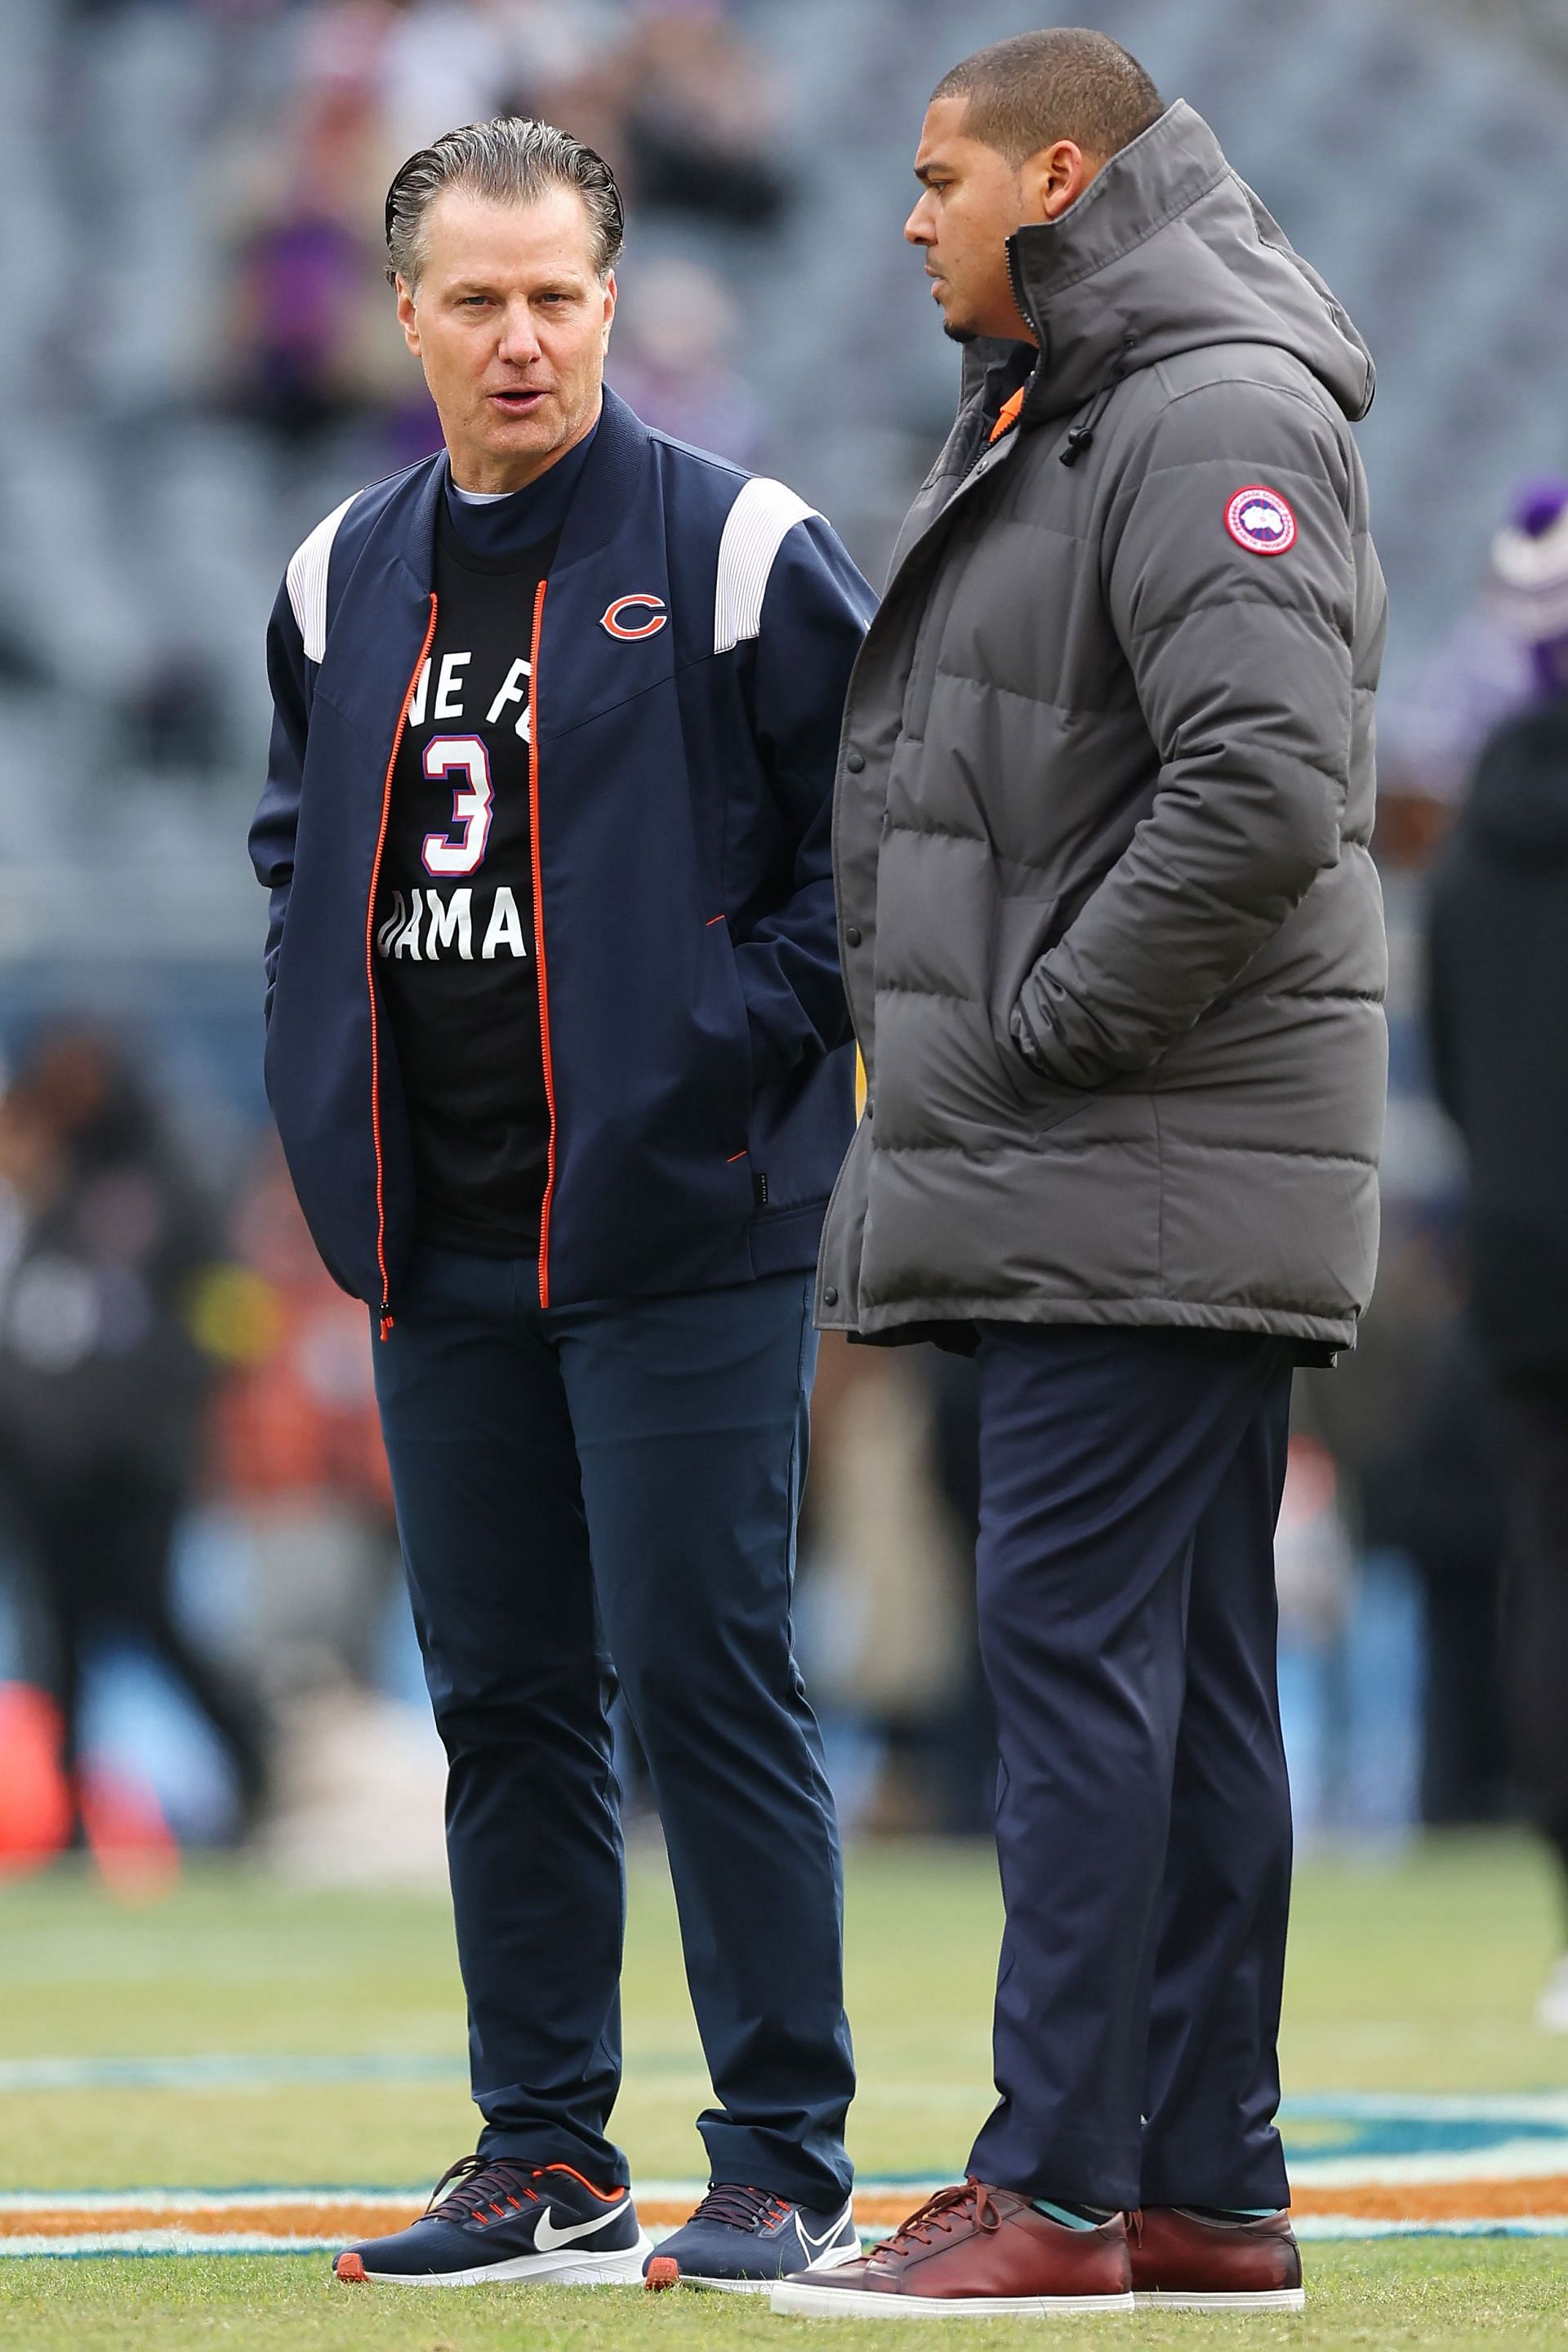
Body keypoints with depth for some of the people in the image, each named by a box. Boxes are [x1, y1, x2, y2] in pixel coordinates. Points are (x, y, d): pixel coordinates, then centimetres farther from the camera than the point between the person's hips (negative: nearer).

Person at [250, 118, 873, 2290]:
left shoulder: (737, 555, -5)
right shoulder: (344, 581, 12)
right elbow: (301, 845, 26)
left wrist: (744, 1039, -9)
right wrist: (333, 1076, 13)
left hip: (679, 1230, -6)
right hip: (436, 1243, 6)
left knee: (705, 1681, -6)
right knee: (503, 1700, 9)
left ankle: (786, 2168, -1)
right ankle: (546, 2161, 16)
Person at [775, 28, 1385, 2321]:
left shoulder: (1217, 417, -13)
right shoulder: (1048, 417, 20)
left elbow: (1266, 786, -25)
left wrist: (1055, 1027, -18)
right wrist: (975, 1063, 15)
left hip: (1154, 1173, -10)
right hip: (1092, 1185, 10)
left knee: (1078, 1639, -11)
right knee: (1178, 1663, 9)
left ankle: (1062, 2190, -10)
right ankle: (1211, 2191, 12)